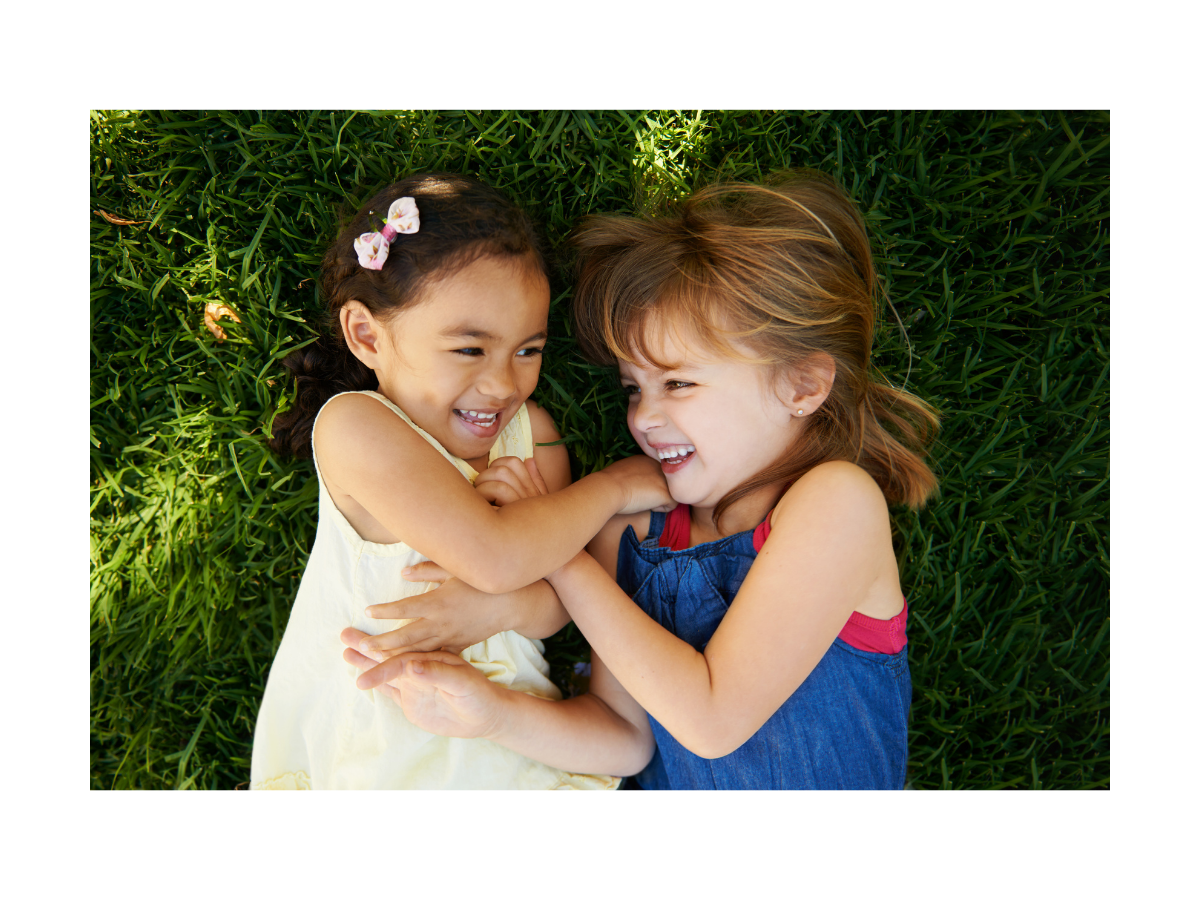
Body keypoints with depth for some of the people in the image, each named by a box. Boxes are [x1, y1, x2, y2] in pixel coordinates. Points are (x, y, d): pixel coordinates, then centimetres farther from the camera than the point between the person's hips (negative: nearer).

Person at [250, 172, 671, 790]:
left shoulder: (529, 428, 0)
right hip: (371, 734, -4)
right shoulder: (353, 424, -17)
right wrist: (614, 486, -13)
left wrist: (508, 605, -24)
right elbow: (494, 557, -26)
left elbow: (557, 609, -1)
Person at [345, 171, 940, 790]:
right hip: (660, 786, 3)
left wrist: (561, 555, -18)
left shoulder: (837, 501, -17)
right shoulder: (633, 524, -4)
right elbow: (626, 738, -2)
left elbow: (710, 722, -22)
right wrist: (497, 714, -19)